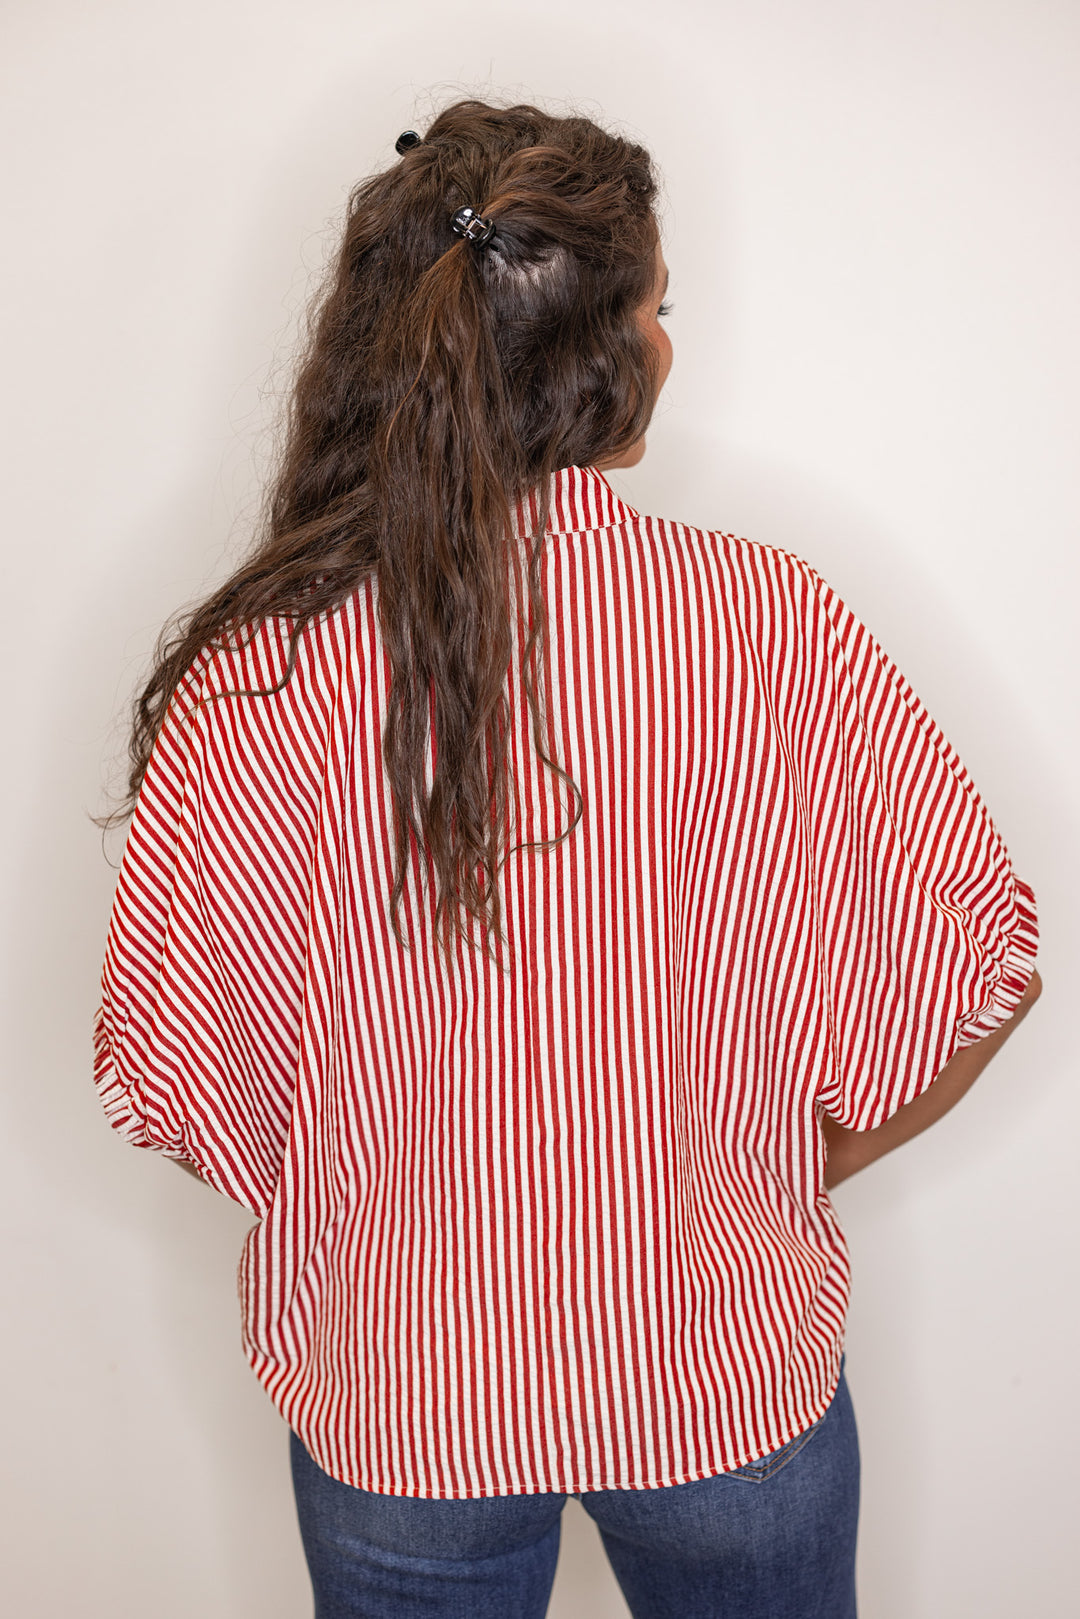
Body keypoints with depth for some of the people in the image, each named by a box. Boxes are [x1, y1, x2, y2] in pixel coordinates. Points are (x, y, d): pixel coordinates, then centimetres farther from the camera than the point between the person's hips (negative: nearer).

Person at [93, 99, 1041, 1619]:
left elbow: (163, 1069, -12)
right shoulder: (769, 625, -19)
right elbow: (985, 954, -11)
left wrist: (325, 1194, 7)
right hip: (728, 1375, 0)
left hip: (393, 1392, 1)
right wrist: (796, 1159, 4)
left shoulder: (254, 677, -19)